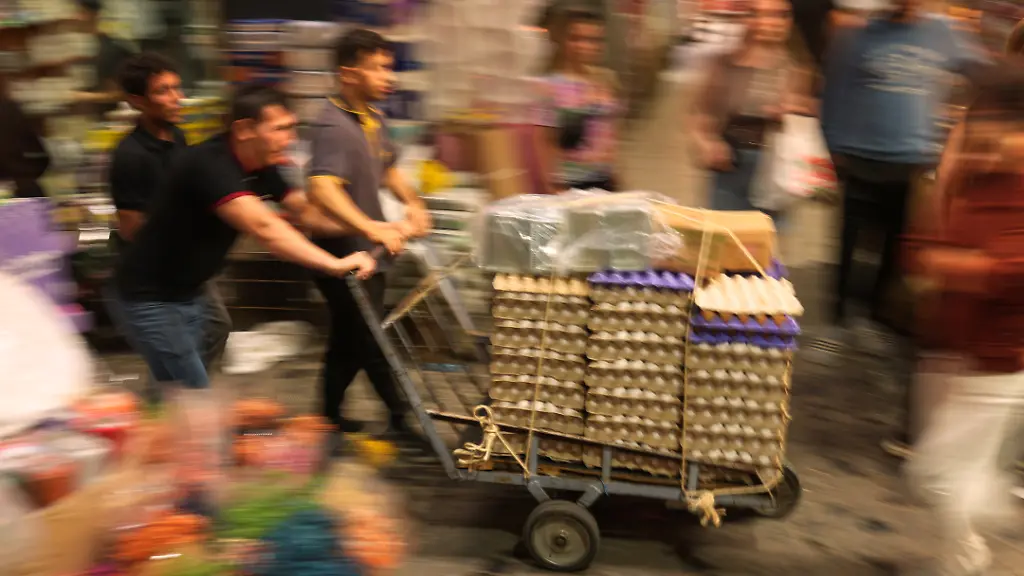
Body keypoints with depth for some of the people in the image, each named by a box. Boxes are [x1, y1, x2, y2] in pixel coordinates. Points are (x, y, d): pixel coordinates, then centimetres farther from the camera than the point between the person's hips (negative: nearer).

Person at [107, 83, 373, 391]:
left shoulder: (260, 168, -1)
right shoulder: (208, 164, -28)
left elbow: (306, 211, 6)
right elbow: (263, 228, -39)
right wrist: (336, 265, -43)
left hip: (188, 294, 9)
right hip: (149, 299, -8)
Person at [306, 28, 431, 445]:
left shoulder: (373, 118, 8)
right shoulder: (333, 126, -22)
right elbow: (322, 189, -37)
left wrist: (412, 204, 9)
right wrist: (372, 228, -46)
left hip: (369, 250, 9)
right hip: (342, 253, -9)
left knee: (351, 339, 19)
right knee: (370, 341, 0)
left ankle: (330, 416, 34)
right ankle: (400, 419, 12)